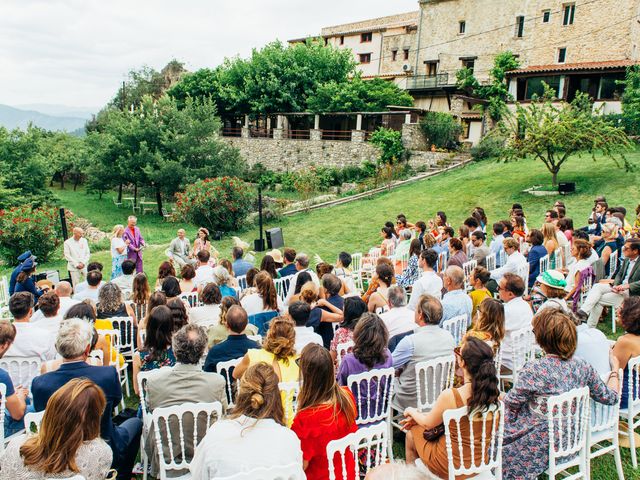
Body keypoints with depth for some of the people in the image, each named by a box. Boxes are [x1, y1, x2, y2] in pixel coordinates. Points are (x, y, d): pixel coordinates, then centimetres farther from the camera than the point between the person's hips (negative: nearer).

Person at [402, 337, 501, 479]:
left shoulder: (450, 396, -30)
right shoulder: (495, 395, -13)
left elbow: (428, 424, -11)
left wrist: (411, 411, 12)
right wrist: (418, 416, 10)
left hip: (448, 468, -5)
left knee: (412, 432, 22)